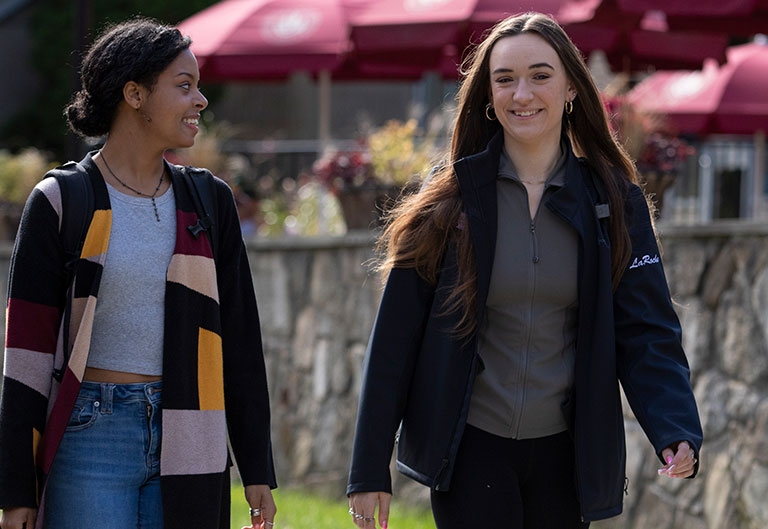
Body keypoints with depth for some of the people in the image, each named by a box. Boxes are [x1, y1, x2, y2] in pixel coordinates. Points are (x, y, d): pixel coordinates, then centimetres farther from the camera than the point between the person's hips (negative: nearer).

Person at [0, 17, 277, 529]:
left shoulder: (209, 201, 10)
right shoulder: (61, 203, -3)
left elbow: (240, 343, 12)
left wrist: (257, 469, 8)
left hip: (185, 448, 4)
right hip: (91, 439, -4)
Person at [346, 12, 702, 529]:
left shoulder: (613, 200, 1)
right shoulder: (450, 198, -2)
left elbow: (646, 332, -3)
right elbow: (396, 337, -2)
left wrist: (676, 432, -21)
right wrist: (370, 469, -5)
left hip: (565, 451, 2)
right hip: (470, 449, -2)